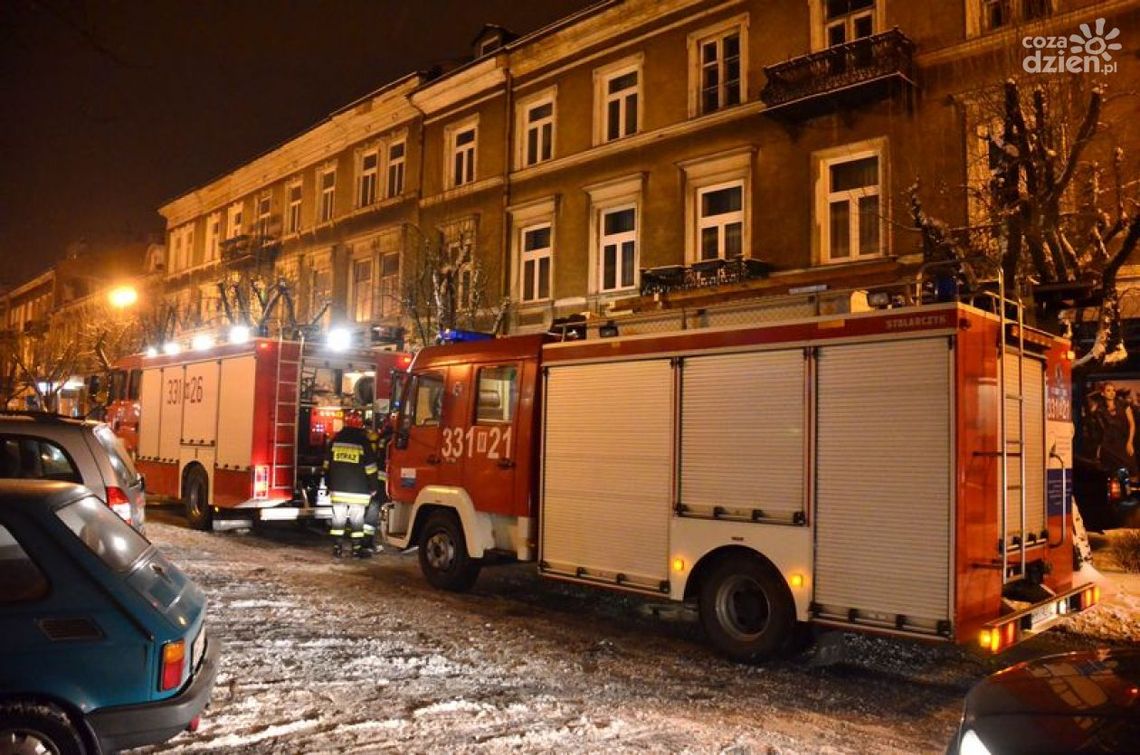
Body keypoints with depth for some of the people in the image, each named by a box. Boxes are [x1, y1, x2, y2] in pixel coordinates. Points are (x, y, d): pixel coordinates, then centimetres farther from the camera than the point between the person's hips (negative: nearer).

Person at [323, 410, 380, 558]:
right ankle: (357, 549, 6)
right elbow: (370, 469, -6)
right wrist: (373, 488, 3)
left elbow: (327, 465, 10)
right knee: (357, 521, 3)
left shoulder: (335, 440, 5)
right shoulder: (363, 442, -7)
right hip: (358, 490, -3)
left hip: (337, 489, 3)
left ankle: (337, 547, 10)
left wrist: (329, 484, 19)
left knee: (338, 519, 9)